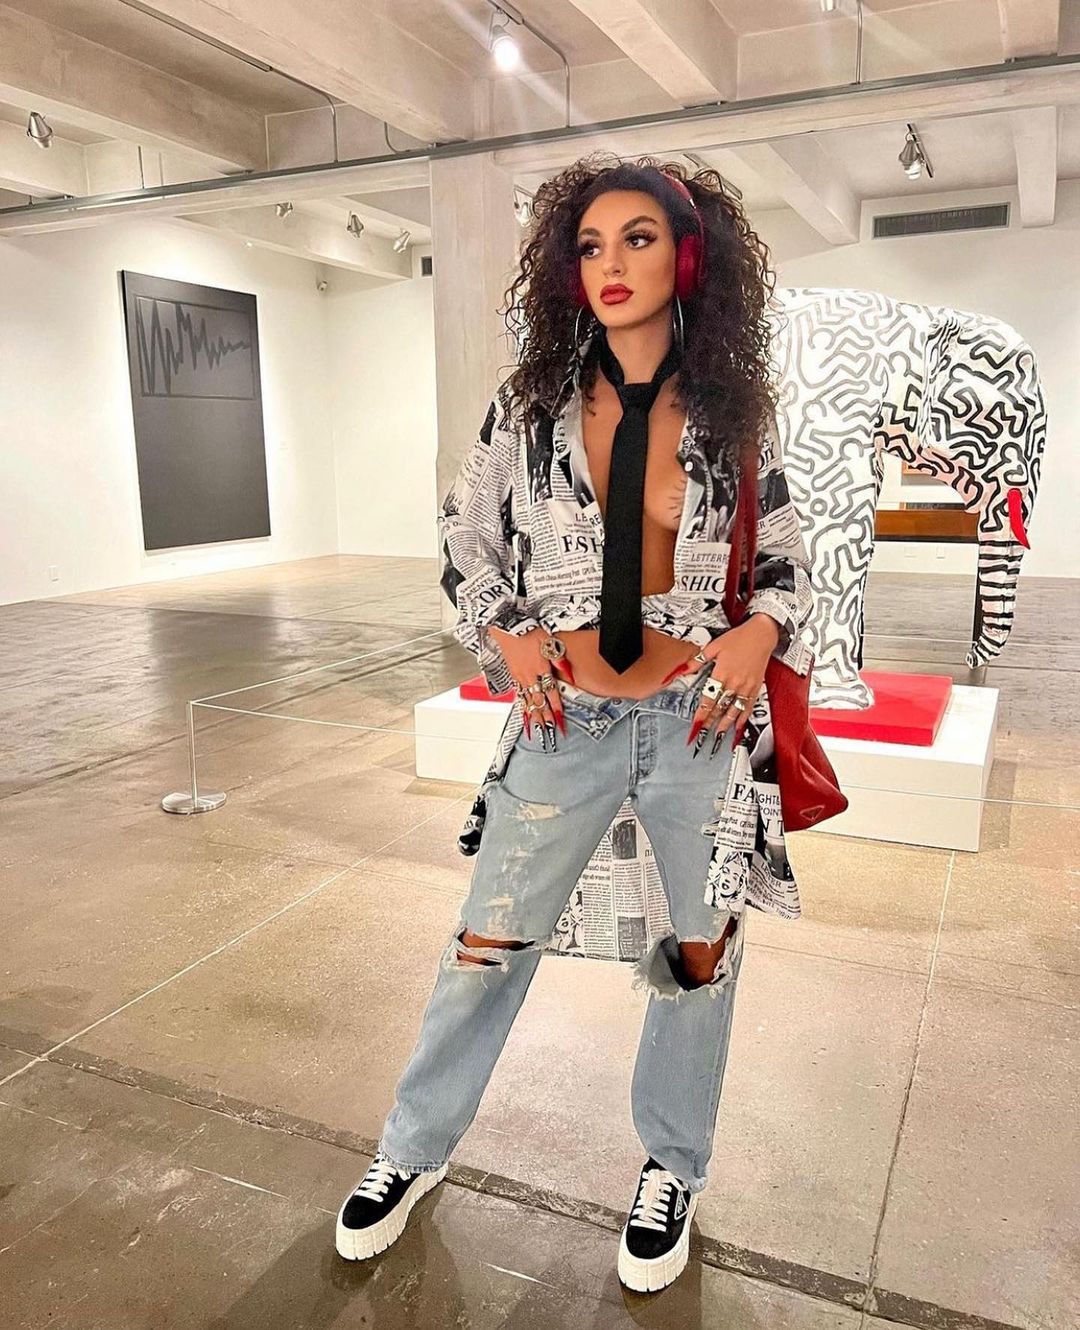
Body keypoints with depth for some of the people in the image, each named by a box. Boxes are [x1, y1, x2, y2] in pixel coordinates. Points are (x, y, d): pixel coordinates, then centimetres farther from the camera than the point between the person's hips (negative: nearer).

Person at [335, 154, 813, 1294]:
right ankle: (414, 1149, 36)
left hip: (698, 723, 1)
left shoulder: (731, 414, 0)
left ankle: (672, 1169, 39)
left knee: (701, 954, 13)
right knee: (487, 949, 10)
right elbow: (465, 534, 8)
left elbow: (786, 560, 8)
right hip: (566, 724, 0)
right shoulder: (532, 403, -1)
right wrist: (502, 633, -7)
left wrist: (761, 629, -13)